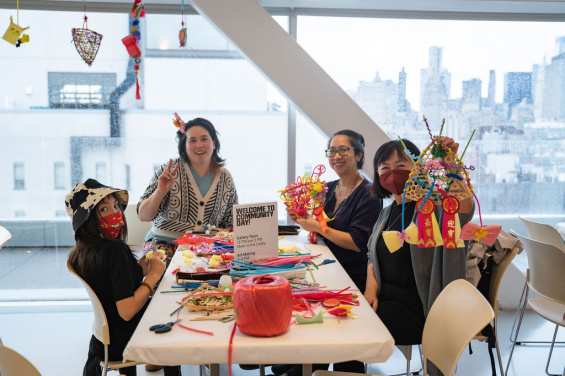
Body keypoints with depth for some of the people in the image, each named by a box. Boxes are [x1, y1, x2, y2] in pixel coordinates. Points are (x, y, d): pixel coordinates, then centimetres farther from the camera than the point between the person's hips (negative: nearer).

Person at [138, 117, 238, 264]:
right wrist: (160, 191, -20)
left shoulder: (225, 178, 7)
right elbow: (143, 216, -4)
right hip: (165, 242, -3)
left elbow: (231, 223, 16)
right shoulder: (169, 171, -2)